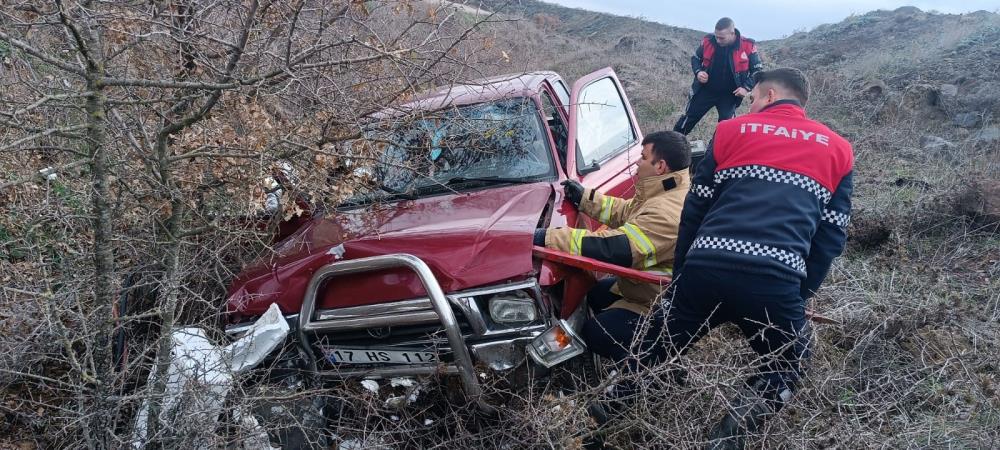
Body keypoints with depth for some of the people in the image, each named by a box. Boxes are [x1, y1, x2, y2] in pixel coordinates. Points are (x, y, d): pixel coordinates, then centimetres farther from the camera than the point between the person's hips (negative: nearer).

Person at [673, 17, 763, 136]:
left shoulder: (747, 46, -18)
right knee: (689, 117, 8)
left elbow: (757, 70, -5)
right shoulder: (708, 41, -13)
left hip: (729, 94, -1)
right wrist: (698, 72, -15)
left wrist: (747, 87, -19)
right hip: (705, 90, 2)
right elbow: (695, 58, 6)